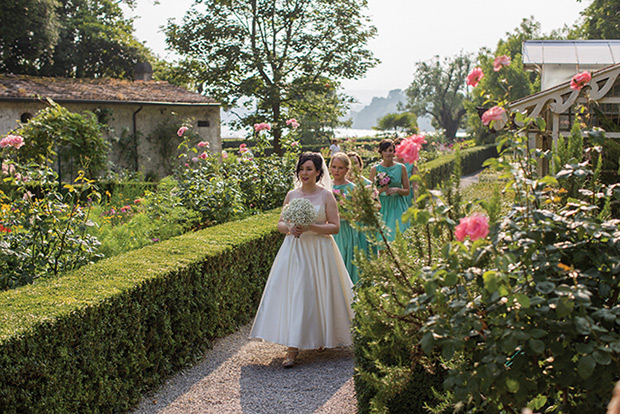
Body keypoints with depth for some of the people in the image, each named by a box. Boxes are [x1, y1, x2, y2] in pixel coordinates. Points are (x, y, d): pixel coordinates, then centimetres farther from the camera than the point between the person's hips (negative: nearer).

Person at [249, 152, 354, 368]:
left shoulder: (326, 195, -3)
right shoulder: (291, 195, 8)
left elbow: (335, 227, -6)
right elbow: (280, 223, 13)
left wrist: (310, 227, -19)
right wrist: (289, 228, -9)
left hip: (319, 251, -3)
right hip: (294, 250, 3)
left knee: (318, 295, 1)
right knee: (291, 293, -4)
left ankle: (321, 337, 25)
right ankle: (293, 348, 1)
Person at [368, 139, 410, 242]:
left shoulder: (401, 168, 4)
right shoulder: (375, 169, 1)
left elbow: (407, 191, 7)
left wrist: (397, 190, -12)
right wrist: (381, 190, -15)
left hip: (398, 206, 1)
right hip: (382, 206, -1)